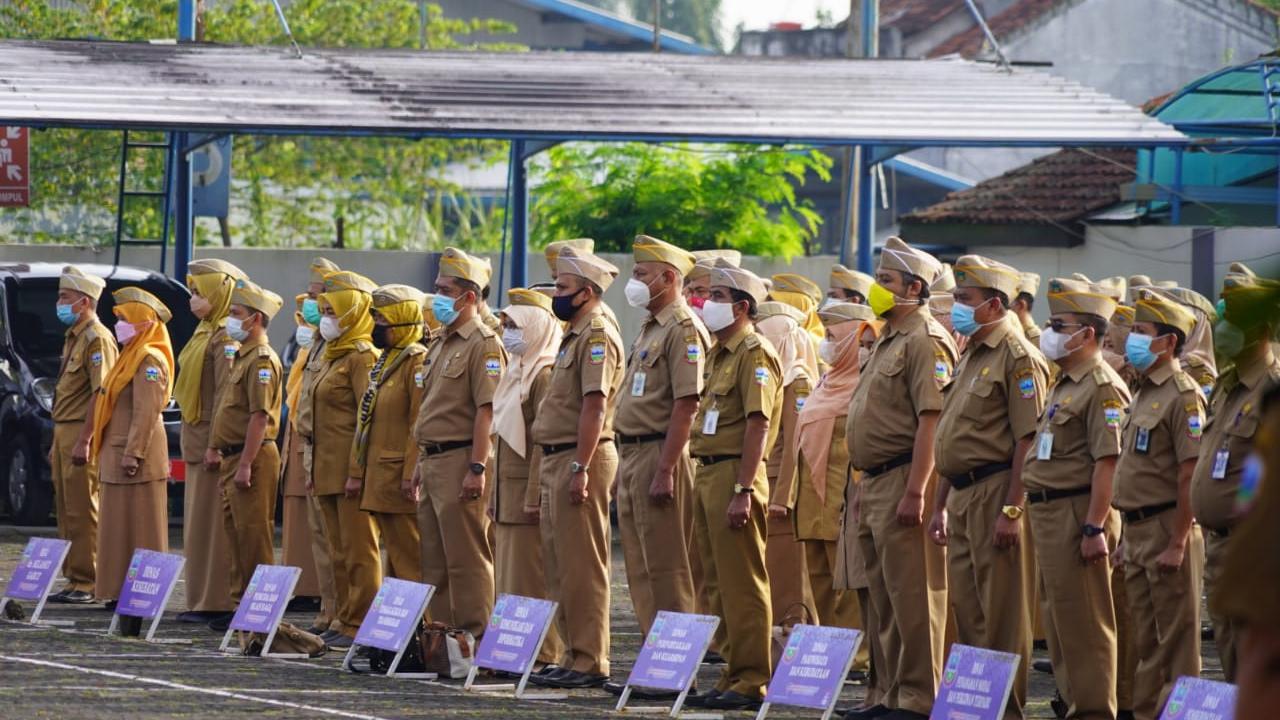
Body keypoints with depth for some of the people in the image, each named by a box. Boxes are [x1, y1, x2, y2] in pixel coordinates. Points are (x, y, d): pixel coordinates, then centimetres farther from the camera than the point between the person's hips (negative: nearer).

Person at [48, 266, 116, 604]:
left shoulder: (97, 338, -13)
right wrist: (57, 443, 22)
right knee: (67, 510, 11)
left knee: (82, 512, -9)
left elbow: (101, 393, -19)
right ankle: (74, 579, 15)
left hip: (81, 433, -10)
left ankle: (86, 583, -7)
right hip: (64, 432, 10)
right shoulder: (73, 337, 19)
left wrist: (83, 441, -23)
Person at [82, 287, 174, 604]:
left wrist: (132, 455, -24)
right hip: (117, 455, 10)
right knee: (120, 526, 10)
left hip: (138, 458, -10)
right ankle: (121, 593, 13)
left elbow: (147, 411, -20)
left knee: (140, 529, -7)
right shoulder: (130, 357, 18)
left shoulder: (150, 360, -13)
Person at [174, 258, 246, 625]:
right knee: (198, 522, 11)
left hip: (213, 440, -10)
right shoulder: (204, 333, 15)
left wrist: (216, 446, -21)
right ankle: (202, 600, 15)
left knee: (211, 522, -7)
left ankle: (214, 602, -5)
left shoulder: (225, 339, -15)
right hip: (197, 443, 10)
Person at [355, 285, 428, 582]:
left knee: (410, 559, -8)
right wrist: (363, 471, 19)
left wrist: (412, 475, -23)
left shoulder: (418, 362, -12)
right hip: (380, 477, 10)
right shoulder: (384, 362, 18)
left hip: (401, 479, -10)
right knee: (395, 556, 12)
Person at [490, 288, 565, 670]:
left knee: (531, 579, -8)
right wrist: (495, 493, 19)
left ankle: (543, 655, -7)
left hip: (528, 491, -10)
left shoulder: (545, 376, -13)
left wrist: (535, 495, -22)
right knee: (509, 574, 11)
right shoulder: (516, 373, 18)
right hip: (507, 493, 10)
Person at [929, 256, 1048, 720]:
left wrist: (1012, 511, -22)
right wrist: (941, 505, 22)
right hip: (963, 495, 10)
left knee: (1001, 610, -5)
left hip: (996, 491, -10)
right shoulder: (971, 358, 19)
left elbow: (1029, 441, -18)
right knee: (966, 607, 11)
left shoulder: (1018, 358, -11)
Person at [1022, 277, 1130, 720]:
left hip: (1077, 515, -10)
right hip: (1049, 513, 10)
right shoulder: (1066, 386, 18)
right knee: (1060, 617, 14)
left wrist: (1094, 528, -25)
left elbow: (1108, 462, -21)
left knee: (1083, 621, -7)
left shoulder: (1102, 389, -14)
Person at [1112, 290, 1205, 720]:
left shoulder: (1183, 396, -13)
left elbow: (1190, 475, -18)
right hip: (1137, 531, 9)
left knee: (1176, 638, -4)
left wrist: (1178, 543, -21)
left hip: (1167, 530, -9)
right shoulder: (1144, 394, 17)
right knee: (1145, 639, 13)